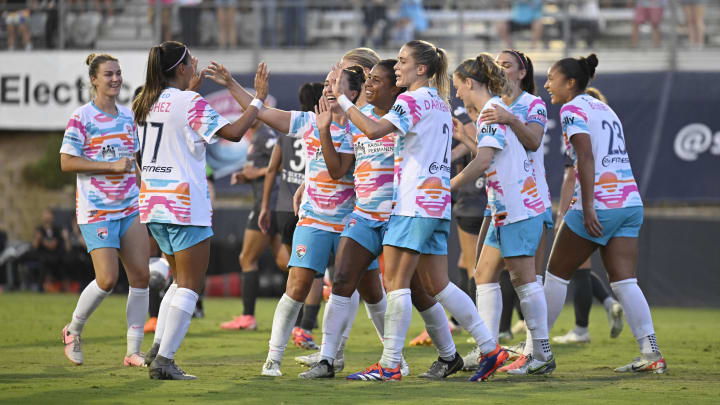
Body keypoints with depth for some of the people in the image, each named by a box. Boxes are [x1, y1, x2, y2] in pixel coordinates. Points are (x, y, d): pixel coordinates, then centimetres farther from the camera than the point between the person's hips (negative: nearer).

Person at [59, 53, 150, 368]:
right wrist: (113, 166, -18)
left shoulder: (127, 116, 12)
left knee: (140, 275, -3)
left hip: (130, 208, 6)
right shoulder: (81, 118, -7)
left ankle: (133, 352, 4)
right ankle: (73, 330, 14)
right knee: (107, 279, -13)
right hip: (96, 211, -6)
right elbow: (66, 162, -14)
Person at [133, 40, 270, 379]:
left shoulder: (147, 103, 10)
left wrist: (191, 88, 36)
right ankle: (164, 361, -9)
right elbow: (233, 132, -16)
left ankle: (158, 348, 15)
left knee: (181, 280, 21)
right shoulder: (190, 103, -12)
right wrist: (259, 99, -6)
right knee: (190, 285, -3)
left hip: (153, 201, 8)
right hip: (184, 205, -8)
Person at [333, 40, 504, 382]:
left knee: (395, 282, -7)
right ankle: (489, 348, 9)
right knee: (436, 286, 12)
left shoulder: (413, 100, -9)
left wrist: (342, 98, -16)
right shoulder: (440, 103, 19)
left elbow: (373, 130, -22)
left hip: (414, 202, -9)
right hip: (438, 203, 9)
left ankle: (389, 364, -9)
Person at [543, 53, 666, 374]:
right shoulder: (604, 108, 19)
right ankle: (651, 353, -9)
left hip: (599, 204, -7)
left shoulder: (572, 110, -5)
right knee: (624, 282, 2)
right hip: (630, 202, 7)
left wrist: (587, 209, -22)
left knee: (556, 274, 7)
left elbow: (586, 157, -17)